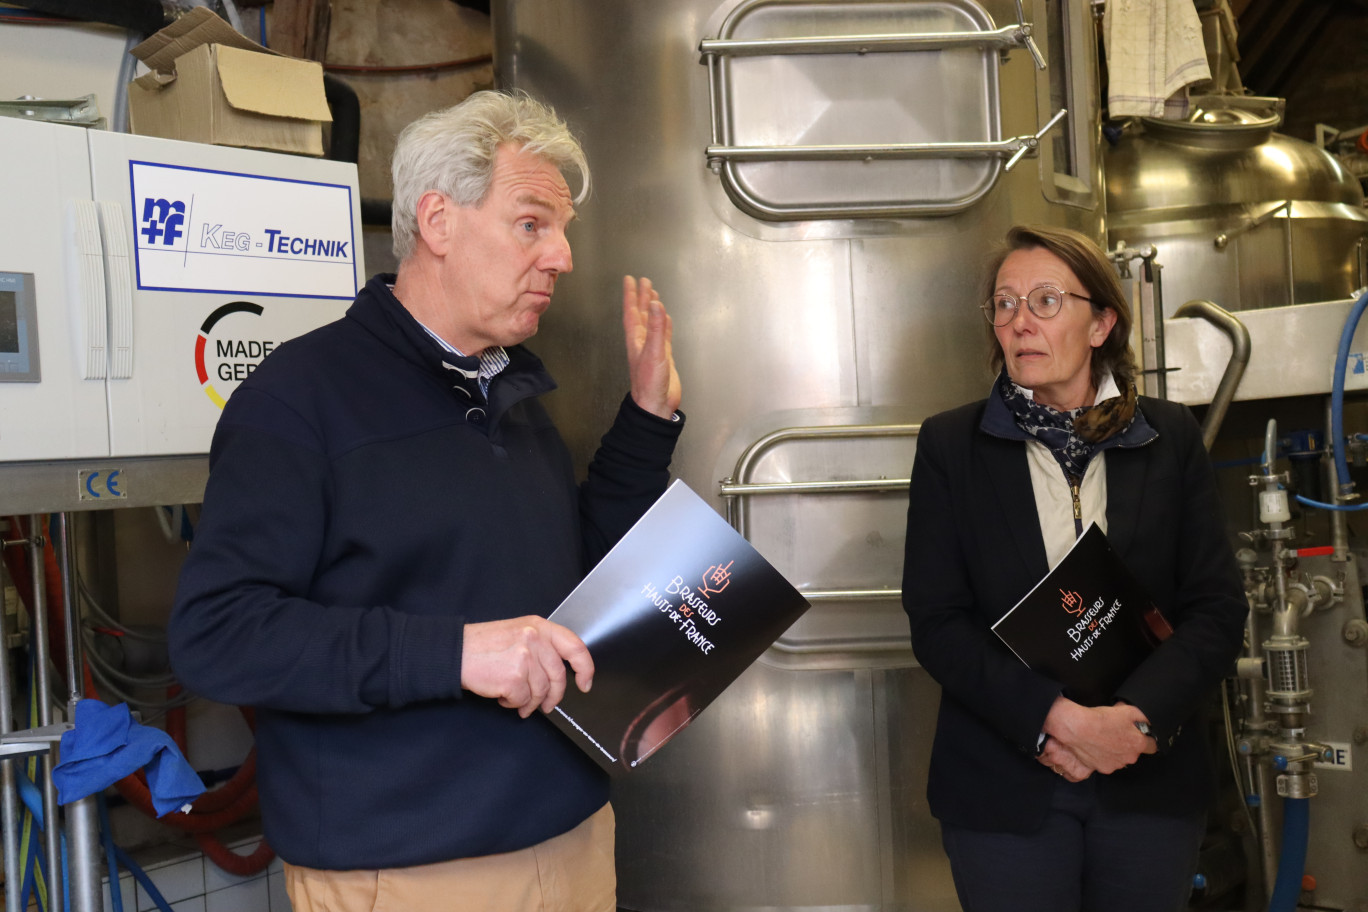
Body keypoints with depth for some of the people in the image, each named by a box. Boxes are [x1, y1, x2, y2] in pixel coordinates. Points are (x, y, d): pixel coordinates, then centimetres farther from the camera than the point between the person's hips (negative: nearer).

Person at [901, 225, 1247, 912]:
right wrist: (1050, 717, -19)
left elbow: (1218, 609, -1)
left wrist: (1135, 716, -16)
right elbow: (936, 622, -6)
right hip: (1004, 789, -1)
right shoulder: (950, 445, 0)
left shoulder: (1170, 438, 3)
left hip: (1151, 781, 2)